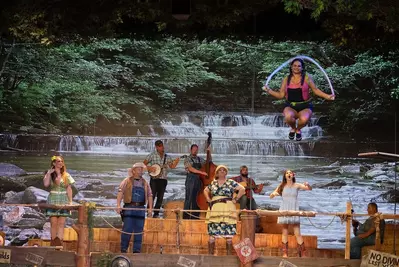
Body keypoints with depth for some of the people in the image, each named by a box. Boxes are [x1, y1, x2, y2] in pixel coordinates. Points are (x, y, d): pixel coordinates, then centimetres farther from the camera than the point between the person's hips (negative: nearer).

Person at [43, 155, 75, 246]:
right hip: (53, 200, -1)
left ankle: (59, 242, -6)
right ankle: (53, 243, 3)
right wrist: (49, 173, -10)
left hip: (63, 201, 1)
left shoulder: (66, 175, 9)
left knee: (61, 223, -4)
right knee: (53, 223, -2)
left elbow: (69, 189, 9)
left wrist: (70, 202, 3)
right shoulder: (50, 174, 5)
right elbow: (46, 184, -14)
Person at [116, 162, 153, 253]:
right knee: (127, 229, -7)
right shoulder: (127, 181, 3)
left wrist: (150, 207, 4)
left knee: (139, 231, 4)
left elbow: (149, 195, 16)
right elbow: (120, 192, -5)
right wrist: (118, 205, -17)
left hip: (140, 209, 4)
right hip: (129, 208, -4)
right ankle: (123, 249, 0)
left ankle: (137, 250, 9)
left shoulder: (145, 183, 17)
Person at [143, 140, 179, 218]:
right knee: (152, 196, -9)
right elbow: (143, 164, 3)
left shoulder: (167, 157, 11)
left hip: (163, 180, 4)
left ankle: (156, 214, 11)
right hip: (154, 179, -3)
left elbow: (172, 166, 4)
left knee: (160, 197, 4)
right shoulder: (152, 155, 1)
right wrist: (150, 168, -13)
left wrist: (176, 161, -14)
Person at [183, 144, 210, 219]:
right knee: (189, 198, -6)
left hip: (199, 180, 5)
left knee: (197, 199, 3)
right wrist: (201, 172, -21)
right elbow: (191, 169, -12)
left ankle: (195, 216, 7)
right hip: (191, 180, -5)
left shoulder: (200, 159, 18)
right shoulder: (187, 159, 2)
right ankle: (186, 216, -6)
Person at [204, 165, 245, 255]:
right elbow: (205, 190, 30)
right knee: (212, 234, -1)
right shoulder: (213, 183, 14)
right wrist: (208, 199, 14)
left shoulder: (231, 182, 4)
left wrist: (235, 199, -5)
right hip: (214, 210, 3)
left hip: (227, 211, -3)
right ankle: (210, 255, 5)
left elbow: (242, 189, 0)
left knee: (228, 235, -4)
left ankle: (229, 256, 1)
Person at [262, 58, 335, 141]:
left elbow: (315, 90, 2)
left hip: (305, 106, -1)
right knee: (288, 117, -35)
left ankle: (298, 129, 7)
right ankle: (293, 128, 6)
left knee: (304, 119, -35)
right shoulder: (286, 80, 7)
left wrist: (327, 96, -8)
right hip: (290, 107, 1)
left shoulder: (307, 78, 0)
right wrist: (269, 91, -5)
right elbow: (281, 95, 7)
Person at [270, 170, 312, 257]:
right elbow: (271, 196, 10)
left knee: (297, 233, -7)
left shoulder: (297, 185, 2)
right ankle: (285, 253, 7)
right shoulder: (282, 186, 7)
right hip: (284, 210, 2)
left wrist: (307, 185, -30)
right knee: (285, 232, 3)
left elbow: (310, 188, -8)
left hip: (294, 210, -2)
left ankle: (303, 253, -3)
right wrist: (274, 194, -13)